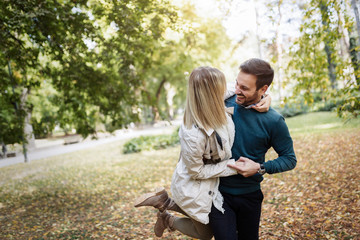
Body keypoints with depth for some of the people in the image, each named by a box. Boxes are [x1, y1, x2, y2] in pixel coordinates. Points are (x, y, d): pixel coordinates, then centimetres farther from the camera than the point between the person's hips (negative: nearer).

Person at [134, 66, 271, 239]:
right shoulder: (193, 134, -39)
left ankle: (164, 201, 30)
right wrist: (231, 166, -23)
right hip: (193, 190, -7)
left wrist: (265, 98, -21)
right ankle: (167, 219, 34)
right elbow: (196, 172, -25)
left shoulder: (220, 112, -19)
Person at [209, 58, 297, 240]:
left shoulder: (274, 121, -14)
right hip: (218, 191, 0)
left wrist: (260, 168, -20)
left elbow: (290, 159, -6)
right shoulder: (226, 103, -9)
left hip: (249, 195, 1)